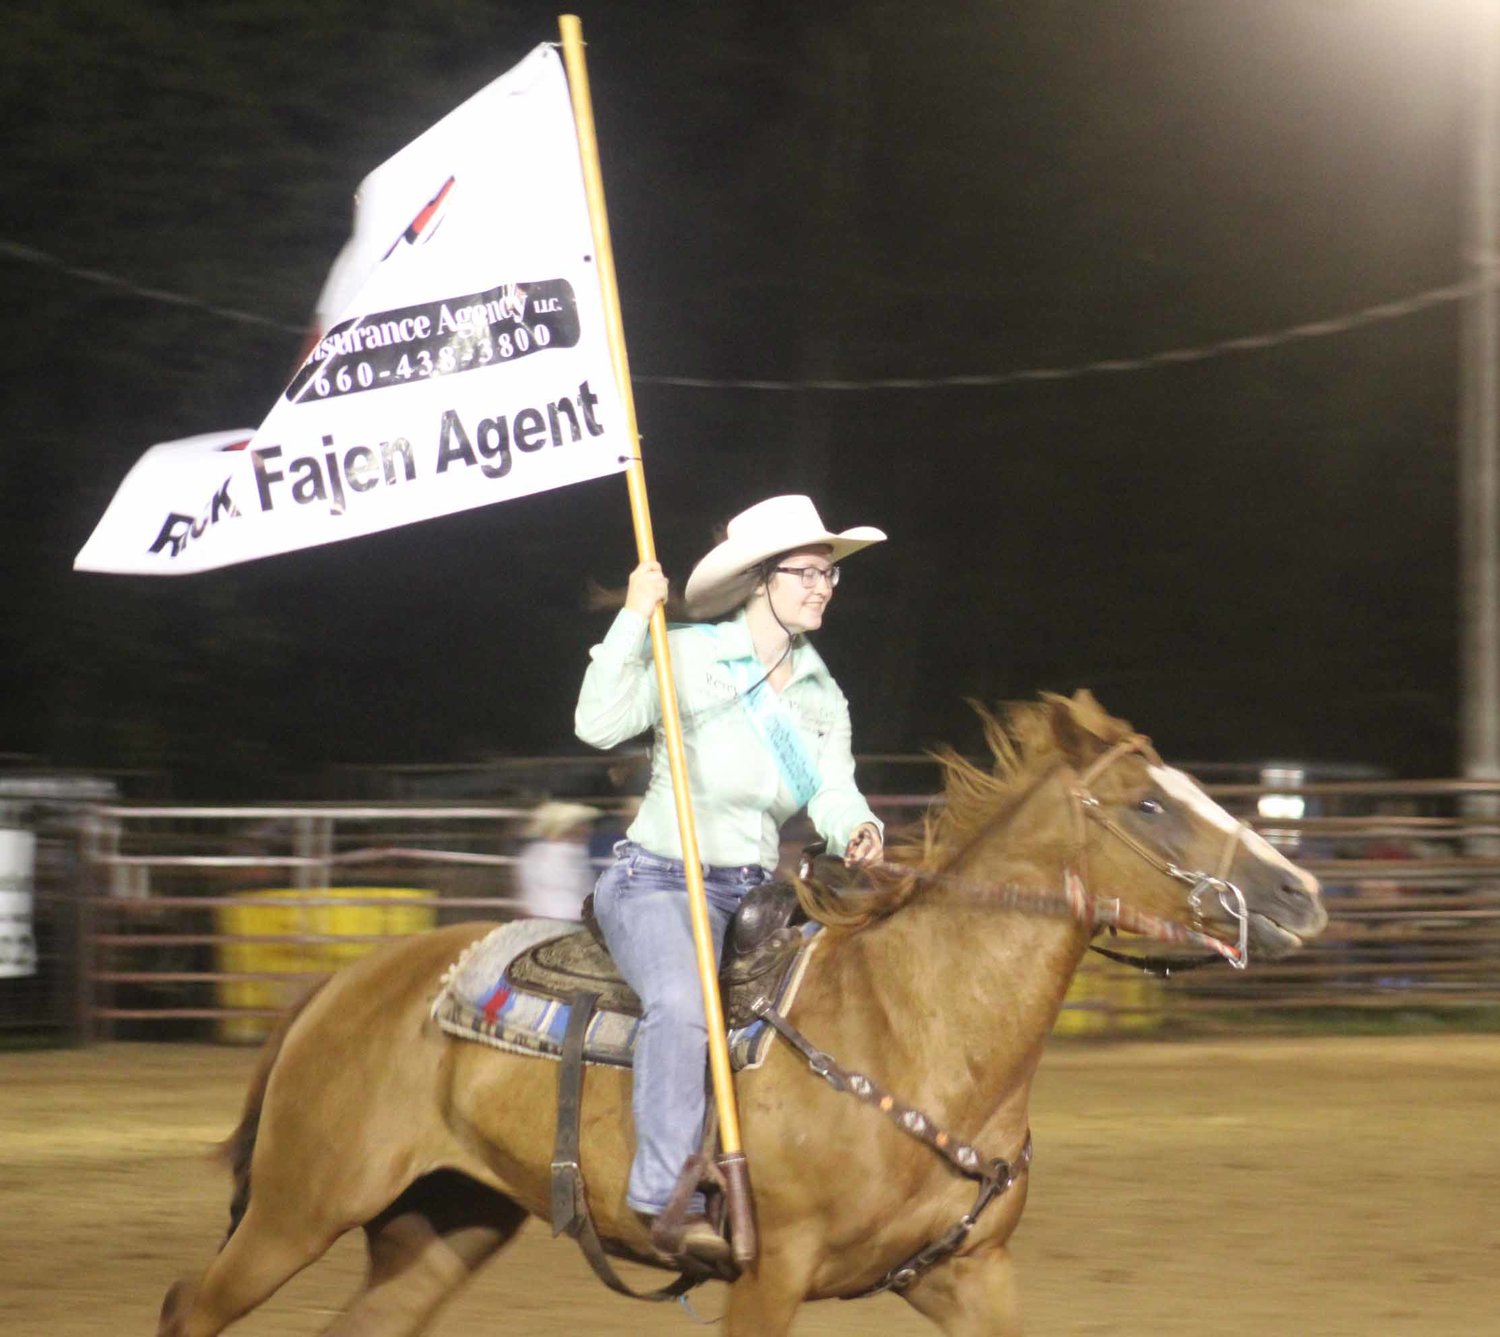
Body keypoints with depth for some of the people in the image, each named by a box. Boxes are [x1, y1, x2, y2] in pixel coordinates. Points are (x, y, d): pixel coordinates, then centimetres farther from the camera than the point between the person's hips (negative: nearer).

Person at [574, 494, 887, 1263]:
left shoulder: (820, 694, 13)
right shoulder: (686, 658, -6)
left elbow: (834, 794, 1)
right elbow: (599, 724, -19)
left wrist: (858, 832, -21)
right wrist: (632, 620, -23)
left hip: (756, 895, 7)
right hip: (658, 884, -7)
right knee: (683, 1003, -34)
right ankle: (670, 1199, -36)